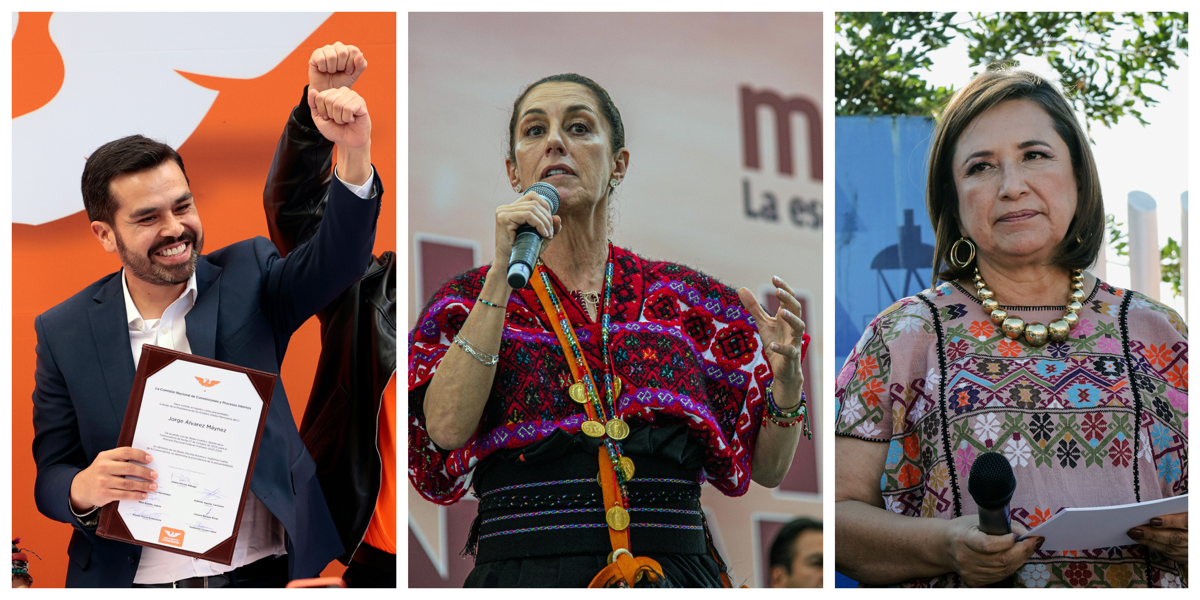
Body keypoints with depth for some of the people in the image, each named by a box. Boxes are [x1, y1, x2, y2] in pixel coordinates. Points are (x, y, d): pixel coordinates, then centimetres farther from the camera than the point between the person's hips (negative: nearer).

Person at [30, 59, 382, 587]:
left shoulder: (246, 277, 2)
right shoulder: (64, 333, 1)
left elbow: (336, 260, -14)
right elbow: (49, 478, 4)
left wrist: (353, 152, -30)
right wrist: (84, 490, -19)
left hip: (264, 574, -1)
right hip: (133, 581, 2)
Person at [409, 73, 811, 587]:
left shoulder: (689, 299, 13)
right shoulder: (473, 297, 11)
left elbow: (766, 467, 12)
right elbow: (446, 430, -8)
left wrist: (785, 377, -8)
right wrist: (503, 275, -9)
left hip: (674, 566, 1)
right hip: (522, 571, 0)